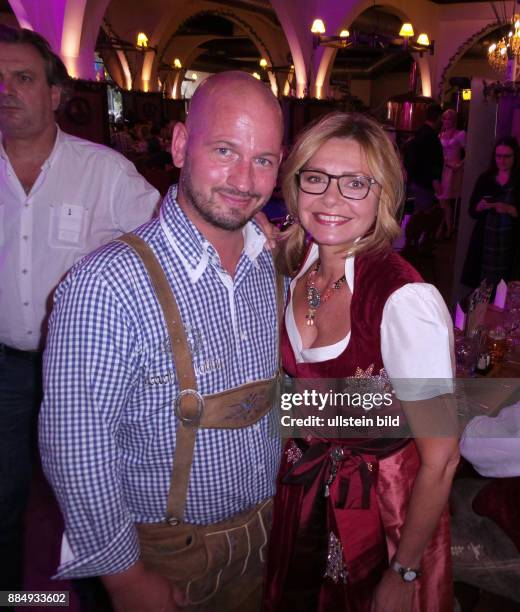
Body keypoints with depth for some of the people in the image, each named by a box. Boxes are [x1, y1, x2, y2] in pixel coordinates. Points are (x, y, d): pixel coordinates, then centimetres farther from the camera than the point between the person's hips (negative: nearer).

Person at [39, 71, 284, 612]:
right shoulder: (108, 284, -26)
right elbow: (75, 450, -21)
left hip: (264, 530, 6)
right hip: (168, 558, -5)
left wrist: (282, 501, 9)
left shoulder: (275, 265, -6)